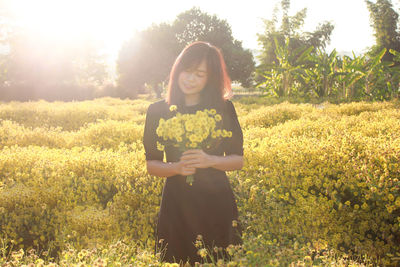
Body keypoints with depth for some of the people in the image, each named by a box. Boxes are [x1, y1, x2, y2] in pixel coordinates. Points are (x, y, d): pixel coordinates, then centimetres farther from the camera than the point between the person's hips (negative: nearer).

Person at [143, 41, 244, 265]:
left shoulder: (224, 108, 0)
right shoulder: (158, 111, 0)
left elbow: (238, 160, 4)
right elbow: (151, 164, 5)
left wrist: (210, 160, -15)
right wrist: (176, 167, -15)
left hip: (218, 204, 0)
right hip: (177, 204, 0)